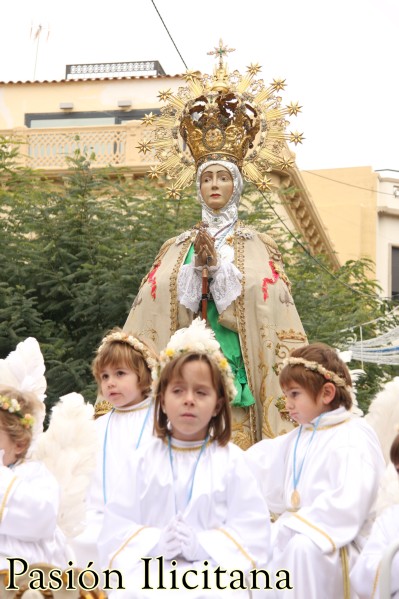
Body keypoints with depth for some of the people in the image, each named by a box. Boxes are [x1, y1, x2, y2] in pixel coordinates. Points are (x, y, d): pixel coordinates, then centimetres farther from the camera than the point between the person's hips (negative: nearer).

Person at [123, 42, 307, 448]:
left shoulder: (256, 246, 7)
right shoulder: (177, 248, 14)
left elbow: (262, 312, -3)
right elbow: (161, 313, 4)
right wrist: (197, 267, -7)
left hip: (237, 379, -2)